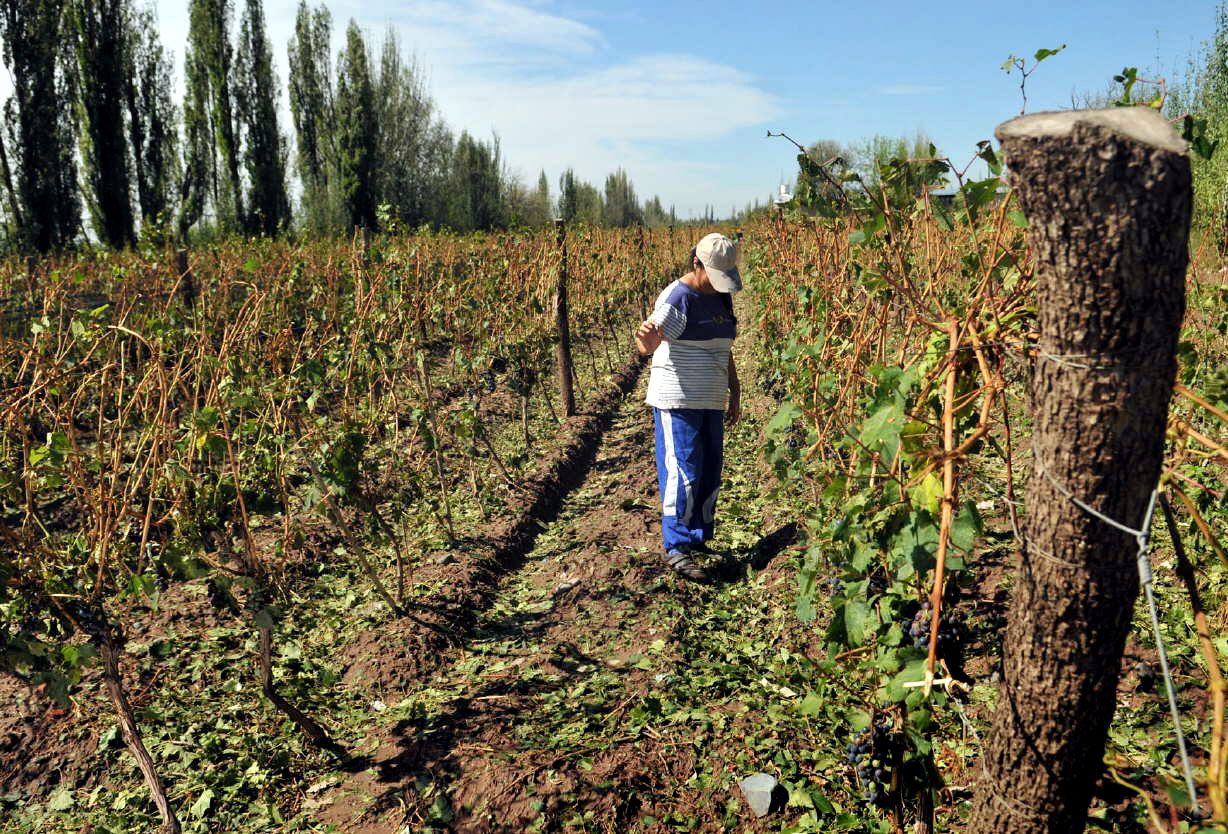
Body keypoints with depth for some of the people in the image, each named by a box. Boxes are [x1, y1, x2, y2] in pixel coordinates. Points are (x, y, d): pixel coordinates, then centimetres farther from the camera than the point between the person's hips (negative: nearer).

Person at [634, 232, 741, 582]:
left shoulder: (722, 298, 10)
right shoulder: (677, 299, -15)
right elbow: (649, 346, -28)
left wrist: (735, 393, 18)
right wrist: (647, 338, -51)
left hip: (711, 402, 8)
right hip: (677, 402, -8)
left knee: (710, 474, 13)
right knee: (682, 474, -8)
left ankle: (699, 538, 26)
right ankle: (676, 548, 1)